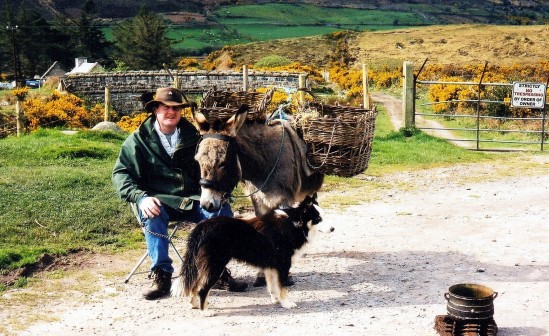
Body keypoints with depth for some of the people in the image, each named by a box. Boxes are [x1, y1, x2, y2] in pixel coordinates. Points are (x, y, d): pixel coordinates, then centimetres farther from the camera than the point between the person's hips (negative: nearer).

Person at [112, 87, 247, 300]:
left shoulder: (192, 136, 14)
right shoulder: (139, 139, 6)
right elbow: (121, 173, -1)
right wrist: (141, 197, -20)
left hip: (192, 200, 3)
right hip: (158, 201, -2)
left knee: (222, 211, -25)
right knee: (153, 216, -37)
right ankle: (161, 275, -27)